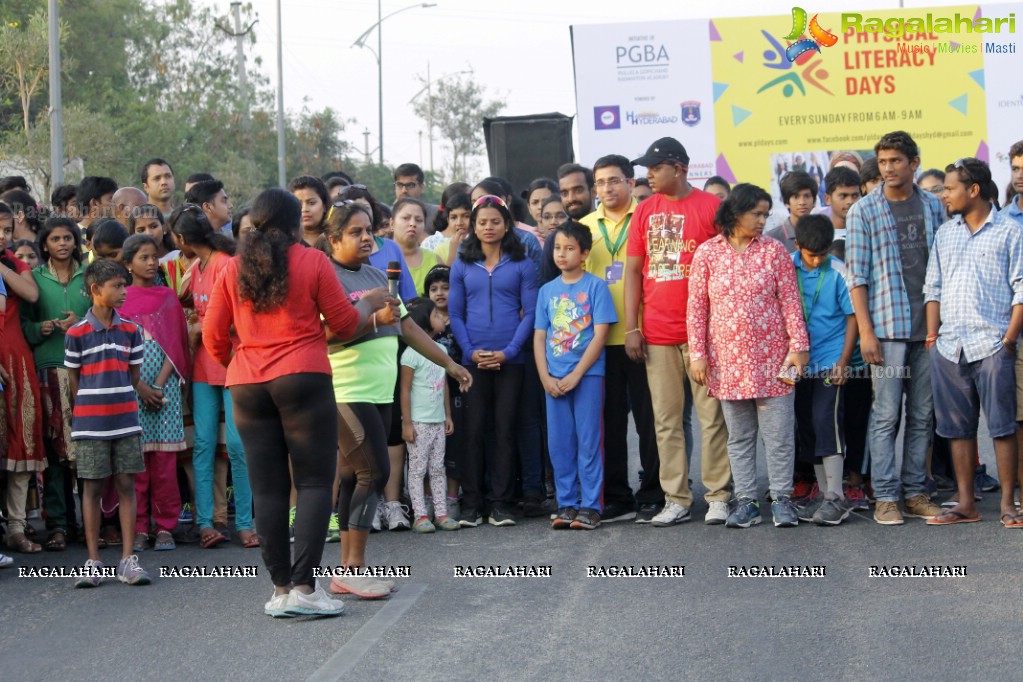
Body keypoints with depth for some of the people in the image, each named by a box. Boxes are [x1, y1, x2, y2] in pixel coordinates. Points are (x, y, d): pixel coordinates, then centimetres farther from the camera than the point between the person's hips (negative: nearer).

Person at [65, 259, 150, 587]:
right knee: (92, 488, 2)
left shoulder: (131, 331, 5)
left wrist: (118, 402, 9)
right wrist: (87, 410, 3)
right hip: (90, 423, -3)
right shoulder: (76, 334, -4)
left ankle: (128, 560, 6)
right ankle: (93, 562, 7)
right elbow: (73, 379, 2)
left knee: (126, 485, 2)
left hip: (125, 420, 3)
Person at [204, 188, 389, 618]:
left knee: (268, 489, 7)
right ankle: (304, 586, -10)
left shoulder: (234, 269, 8)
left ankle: (281, 588, 8)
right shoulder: (312, 262, -2)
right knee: (314, 482, -1)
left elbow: (213, 338, 10)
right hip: (303, 380, -4)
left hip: (247, 385, 4)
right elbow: (344, 324, 2)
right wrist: (370, 305, 22)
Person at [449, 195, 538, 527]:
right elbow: (455, 314, 8)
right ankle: (471, 503, 3)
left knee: (505, 429, 0)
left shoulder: (522, 265, 5)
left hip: (510, 360, -1)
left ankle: (501, 503, 5)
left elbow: (530, 312, 1)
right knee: (472, 430, -1)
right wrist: (470, 351, -6)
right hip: (473, 360, 1)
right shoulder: (462, 266, 9)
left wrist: (508, 351, -10)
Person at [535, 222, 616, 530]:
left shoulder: (596, 286, -2)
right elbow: (539, 337, 10)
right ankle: (566, 504, 13)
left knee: (589, 441, -2)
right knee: (559, 443, 5)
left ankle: (591, 506, 2)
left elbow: (600, 334, -7)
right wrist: (545, 377, -3)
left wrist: (576, 375, -12)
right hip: (554, 379, 4)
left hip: (587, 374, -4)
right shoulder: (547, 290, 10)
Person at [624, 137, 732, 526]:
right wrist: (631, 327, 5)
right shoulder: (645, 211, 10)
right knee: (666, 420, 6)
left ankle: (718, 497, 6)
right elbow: (633, 271, 11)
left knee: (712, 416, -1)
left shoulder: (711, 206, -2)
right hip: (657, 333, 4)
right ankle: (676, 500, 11)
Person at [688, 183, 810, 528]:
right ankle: (746, 500, 13)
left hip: (771, 358, -1)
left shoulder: (774, 250, 2)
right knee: (739, 436, 7)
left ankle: (782, 499, 9)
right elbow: (697, 306, 1)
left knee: (779, 433, 0)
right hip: (728, 359, 1)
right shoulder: (707, 253, 1)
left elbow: (790, 302, 0)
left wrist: (798, 346, -6)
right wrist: (698, 354, -3)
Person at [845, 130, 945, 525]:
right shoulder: (864, 211, 0)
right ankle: (885, 497, 1)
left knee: (922, 415, 7)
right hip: (887, 327, -3)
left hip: (929, 327, 3)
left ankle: (915, 492, 14)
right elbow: (857, 276, -2)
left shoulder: (933, 207, 10)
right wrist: (866, 333, -9)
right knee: (886, 415, -3)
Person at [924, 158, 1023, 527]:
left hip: (992, 346, -5)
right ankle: (966, 503, 14)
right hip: (949, 347, 5)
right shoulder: (944, 234, 15)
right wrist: (932, 335, 7)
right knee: (958, 427, 7)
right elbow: (933, 287, 16)